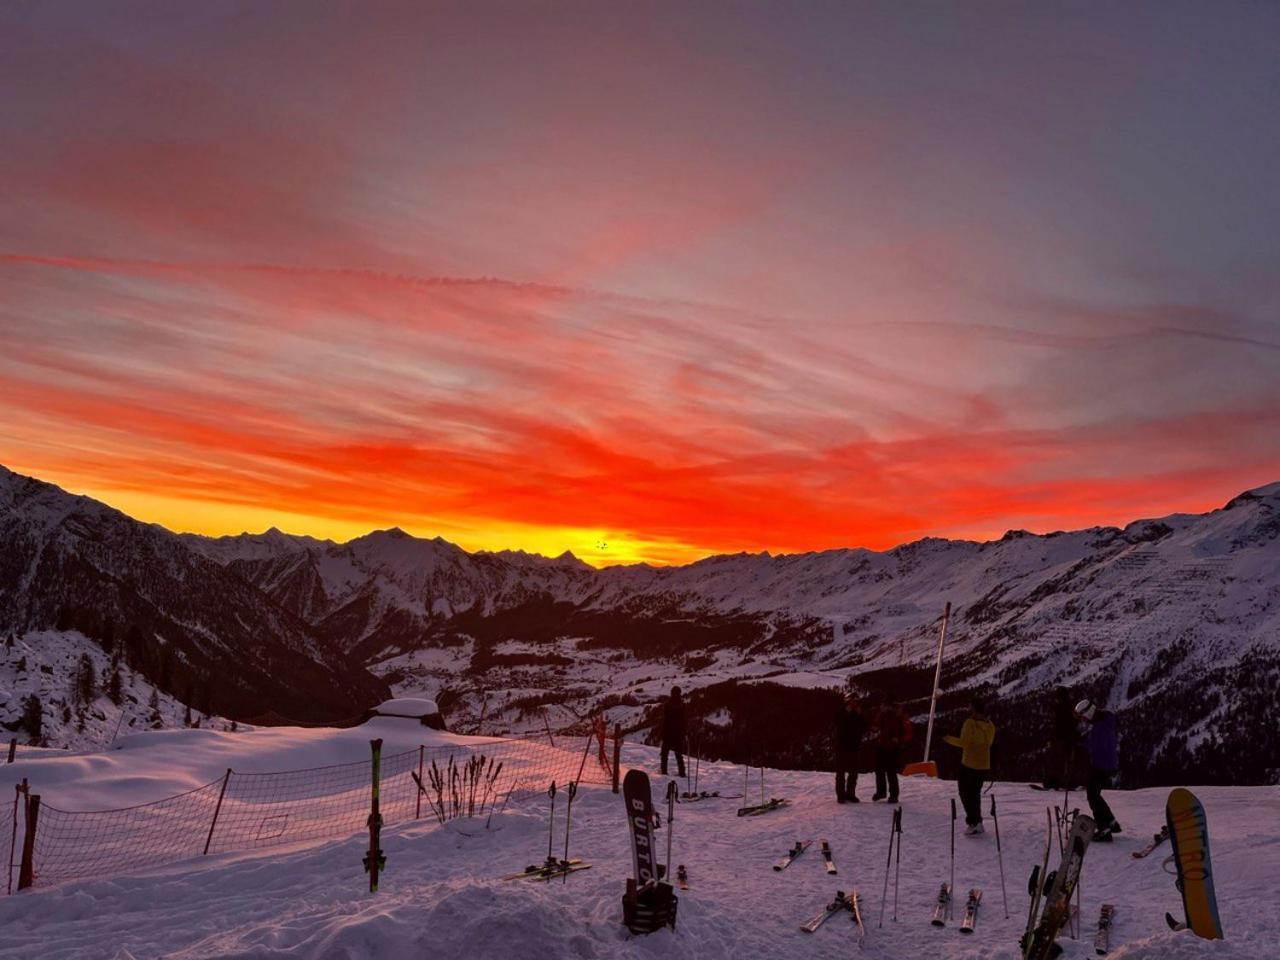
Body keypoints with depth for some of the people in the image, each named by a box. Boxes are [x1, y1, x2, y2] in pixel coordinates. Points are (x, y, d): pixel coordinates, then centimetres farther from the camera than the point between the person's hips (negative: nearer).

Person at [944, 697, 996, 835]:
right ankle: (977, 823, 24)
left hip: (969, 765, -6)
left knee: (965, 792, 4)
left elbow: (963, 742, -18)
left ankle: (973, 822, -4)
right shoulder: (990, 725, 3)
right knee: (975, 792, 20)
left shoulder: (970, 723, -17)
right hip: (984, 766, 7)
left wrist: (948, 739, -8)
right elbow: (988, 743, 10)